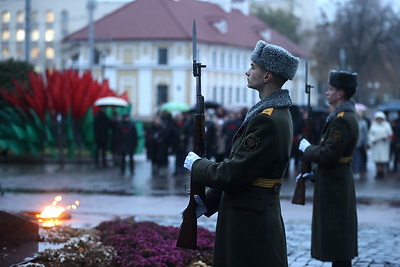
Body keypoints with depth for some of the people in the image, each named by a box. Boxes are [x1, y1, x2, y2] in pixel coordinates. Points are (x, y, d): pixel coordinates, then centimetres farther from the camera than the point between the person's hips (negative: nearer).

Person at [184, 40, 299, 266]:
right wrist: (208, 202, 15)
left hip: (251, 227, -10)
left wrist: (197, 165, -4)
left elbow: (233, 175, -21)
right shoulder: (278, 114, 12)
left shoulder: (267, 120, -20)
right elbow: (241, 169, 16)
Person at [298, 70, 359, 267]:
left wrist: (306, 149, -8)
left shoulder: (343, 120, -20)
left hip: (334, 187, -10)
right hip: (336, 182, 10)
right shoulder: (345, 116, 13)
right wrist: (314, 173, 16)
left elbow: (327, 155, -25)